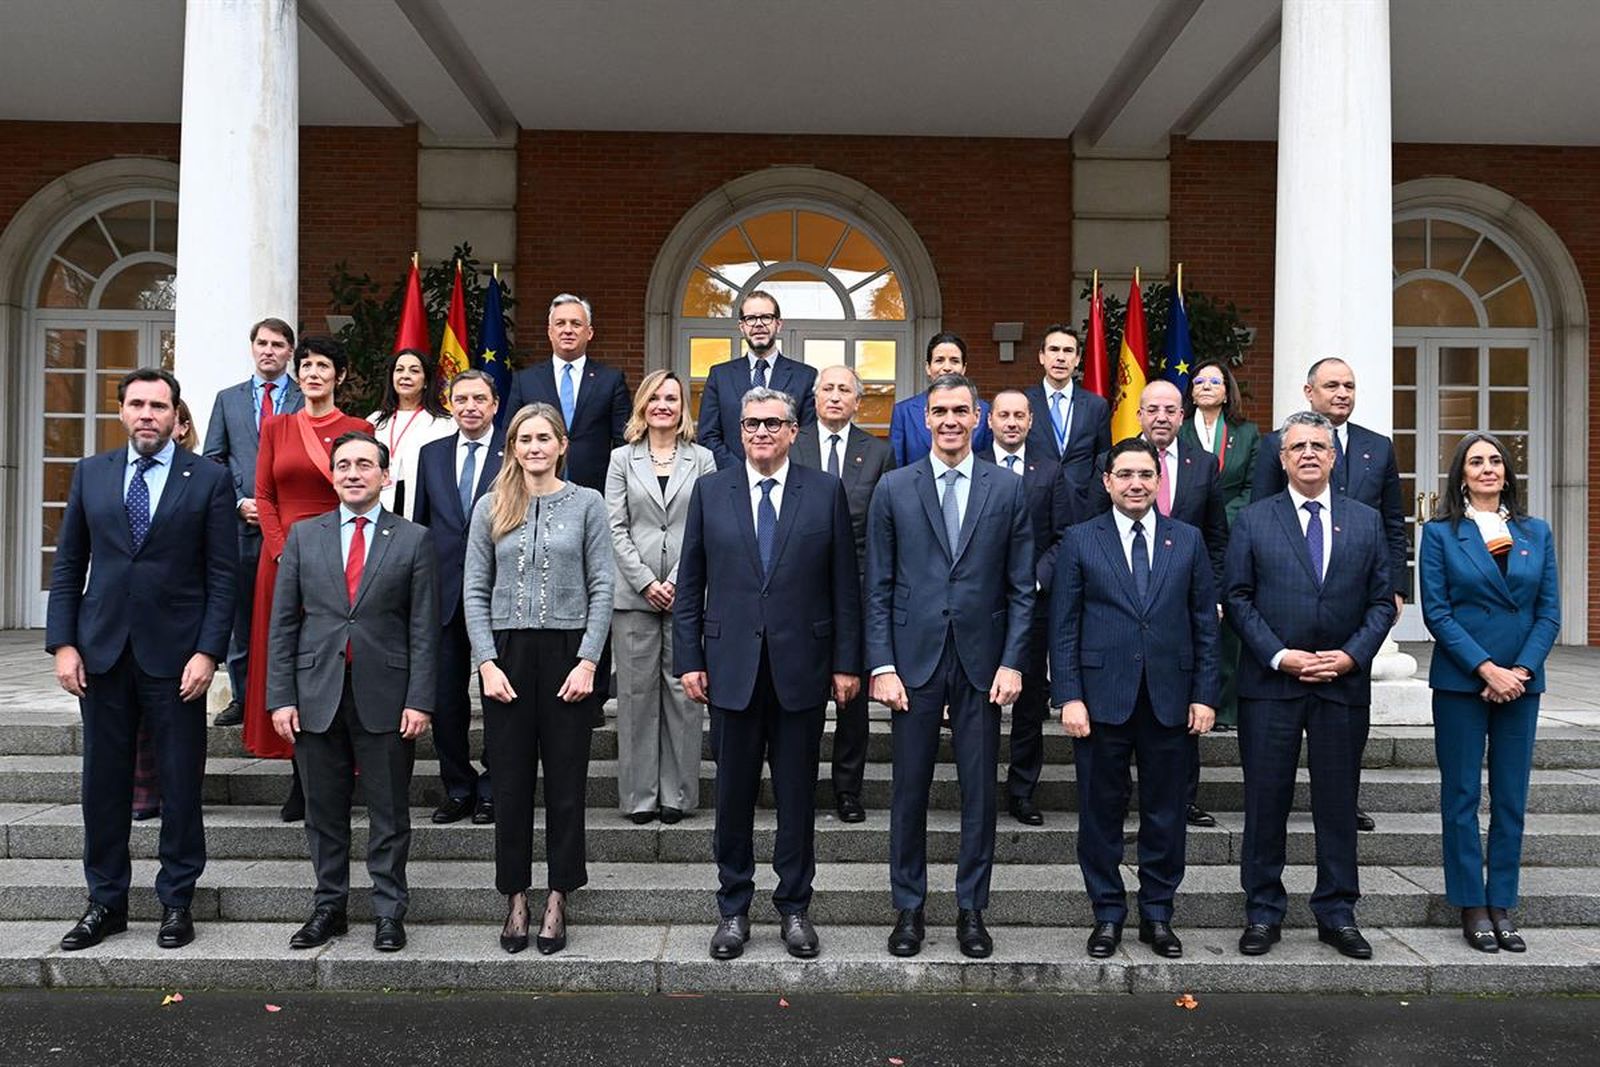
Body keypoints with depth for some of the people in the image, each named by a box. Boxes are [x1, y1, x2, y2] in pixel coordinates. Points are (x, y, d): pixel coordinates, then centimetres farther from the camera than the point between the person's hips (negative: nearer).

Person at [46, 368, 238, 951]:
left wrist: (207, 652, -11)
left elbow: (222, 574, -3)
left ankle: (177, 900, 18)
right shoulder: (90, 474, 9)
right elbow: (68, 565, 10)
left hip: (174, 653, -3)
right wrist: (62, 643, 1)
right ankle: (106, 901, 23)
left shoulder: (209, 479, -1)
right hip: (101, 651, 3)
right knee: (103, 781, 10)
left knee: (181, 782, 4)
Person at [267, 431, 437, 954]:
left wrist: (419, 700, -8)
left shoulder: (413, 539, 3)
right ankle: (329, 907, 25)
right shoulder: (303, 536, 8)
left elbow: (424, 628, -1)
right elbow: (283, 622, 6)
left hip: (385, 696, -2)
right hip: (316, 693, 2)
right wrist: (281, 697, -1)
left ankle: (389, 912, 17)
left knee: (389, 811, 5)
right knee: (324, 810, 11)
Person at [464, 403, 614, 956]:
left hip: (567, 653, -1)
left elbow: (602, 589, -1)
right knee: (511, 782, 7)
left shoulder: (587, 503, 2)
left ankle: (558, 899, 18)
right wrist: (487, 662, -5)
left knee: (566, 781, 5)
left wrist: (588, 661, -9)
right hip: (508, 653, 1)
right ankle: (516, 899, 21)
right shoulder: (491, 507, 6)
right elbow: (474, 591, 5)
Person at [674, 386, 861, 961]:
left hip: (801, 666, 0)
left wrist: (847, 662, -1)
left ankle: (794, 908, 24)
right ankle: (733, 909, 24)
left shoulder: (826, 491, 2)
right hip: (733, 667, 1)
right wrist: (689, 659, 0)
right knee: (734, 794, 9)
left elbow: (845, 584, 2)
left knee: (798, 795, 9)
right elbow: (690, 584, 6)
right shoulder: (710, 491, 5)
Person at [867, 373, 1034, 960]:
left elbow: (1021, 588, 4)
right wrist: (882, 665, -5)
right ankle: (908, 908, 20)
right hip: (914, 660, 0)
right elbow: (878, 587, 2)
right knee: (909, 790, 6)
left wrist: (1012, 662, -4)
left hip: (981, 663, 1)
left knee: (980, 792, 7)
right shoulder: (894, 488, 4)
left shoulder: (1007, 490, 5)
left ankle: (972, 910, 21)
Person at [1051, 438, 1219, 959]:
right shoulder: (1079, 541, 2)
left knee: (1165, 812, 9)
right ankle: (1107, 914, 20)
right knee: (1101, 810, 6)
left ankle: (1157, 914, 23)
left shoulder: (1188, 540, 8)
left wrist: (1205, 694, 2)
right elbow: (1064, 626, 0)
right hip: (1102, 696, -1)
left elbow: (1205, 621, 8)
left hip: (1169, 698, 2)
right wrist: (1068, 697, -7)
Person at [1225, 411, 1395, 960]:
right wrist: (1279, 655, -11)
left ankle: (1337, 914, 21)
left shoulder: (1366, 521, 10)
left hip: (1344, 684, 2)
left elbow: (1381, 601, 8)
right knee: (1266, 802, 3)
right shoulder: (1253, 520, 4)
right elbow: (1237, 597, -1)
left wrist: (1352, 655, -7)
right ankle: (1263, 913, 15)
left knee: (1338, 804, 8)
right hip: (1270, 684, -1)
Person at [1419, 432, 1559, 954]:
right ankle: (1472, 907, 11)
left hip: (1521, 683, 3)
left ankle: (1502, 905, 16)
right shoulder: (1441, 533, 0)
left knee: (1511, 799, 7)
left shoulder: (1536, 533, 9)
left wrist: (1521, 669, -9)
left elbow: (1549, 611, 5)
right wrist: (1487, 669, -14)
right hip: (1460, 683, -3)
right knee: (1462, 797, 3)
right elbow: (1436, 612, -7)